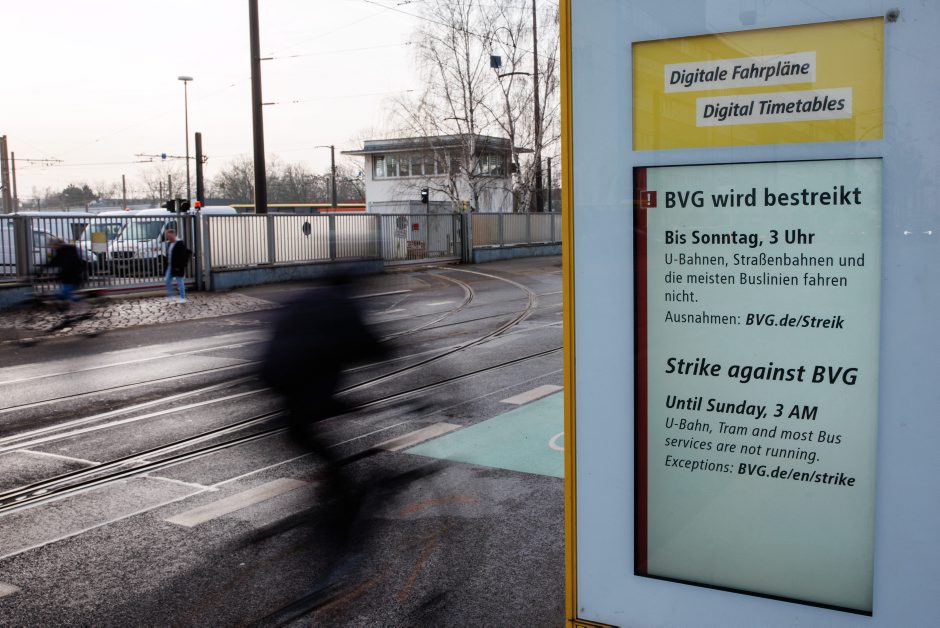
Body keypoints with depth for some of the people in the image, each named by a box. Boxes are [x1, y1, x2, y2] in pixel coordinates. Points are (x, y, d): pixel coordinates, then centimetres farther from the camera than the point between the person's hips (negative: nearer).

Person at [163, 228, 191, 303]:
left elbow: (182, 256, -18)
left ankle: (182, 298, 7)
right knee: (168, 281, 8)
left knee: (180, 282, -1)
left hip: (177, 267, -8)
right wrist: (166, 263, 10)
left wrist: (179, 266, -21)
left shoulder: (180, 243, -14)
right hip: (170, 266, 8)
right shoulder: (168, 243, 12)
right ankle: (170, 297, 18)